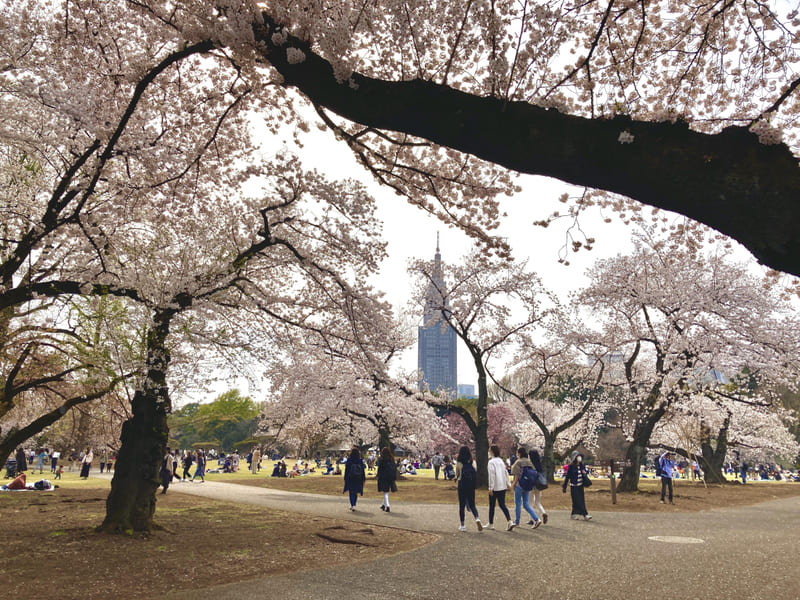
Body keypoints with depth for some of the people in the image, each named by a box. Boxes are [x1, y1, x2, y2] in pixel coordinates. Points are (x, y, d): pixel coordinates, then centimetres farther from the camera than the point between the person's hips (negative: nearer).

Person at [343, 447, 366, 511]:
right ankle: (353, 505, 23)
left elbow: (346, 470, -5)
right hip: (358, 479, 2)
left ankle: (352, 505, -10)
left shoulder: (349, 461, -8)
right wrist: (364, 479, 9)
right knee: (355, 493, 16)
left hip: (350, 479, -2)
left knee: (351, 492, 4)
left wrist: (345, 479, 2)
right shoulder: (361, 461, -2)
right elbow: (363, 470, 2)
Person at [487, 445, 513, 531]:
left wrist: (490, 488, -16)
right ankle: (510, 521, -8)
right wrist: (508, 483, 20)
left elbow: (491, 475, -17)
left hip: (495, 488, -6)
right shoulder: (501, 461, 10)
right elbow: (506, 473, 14)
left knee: (492, 506, 6)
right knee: (502, 505, 8)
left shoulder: (491, 462, -12)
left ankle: (491, 524, 15)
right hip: (503, 487, 6)